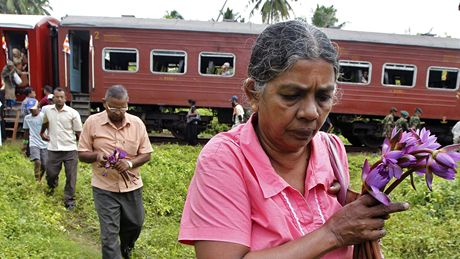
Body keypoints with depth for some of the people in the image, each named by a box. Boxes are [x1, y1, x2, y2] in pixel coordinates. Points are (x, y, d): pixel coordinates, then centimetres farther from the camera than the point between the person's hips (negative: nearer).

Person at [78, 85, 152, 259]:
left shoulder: (137, 123, -4)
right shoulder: (92, 122, -8)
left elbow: (146, 154, 0)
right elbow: (82, 154, -2)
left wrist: (129, 163, -20)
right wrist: (96, 155, -24)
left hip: (132, 186, 3)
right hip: (104, 188, -3)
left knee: (135, 224, 21)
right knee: (109, 235, 1)